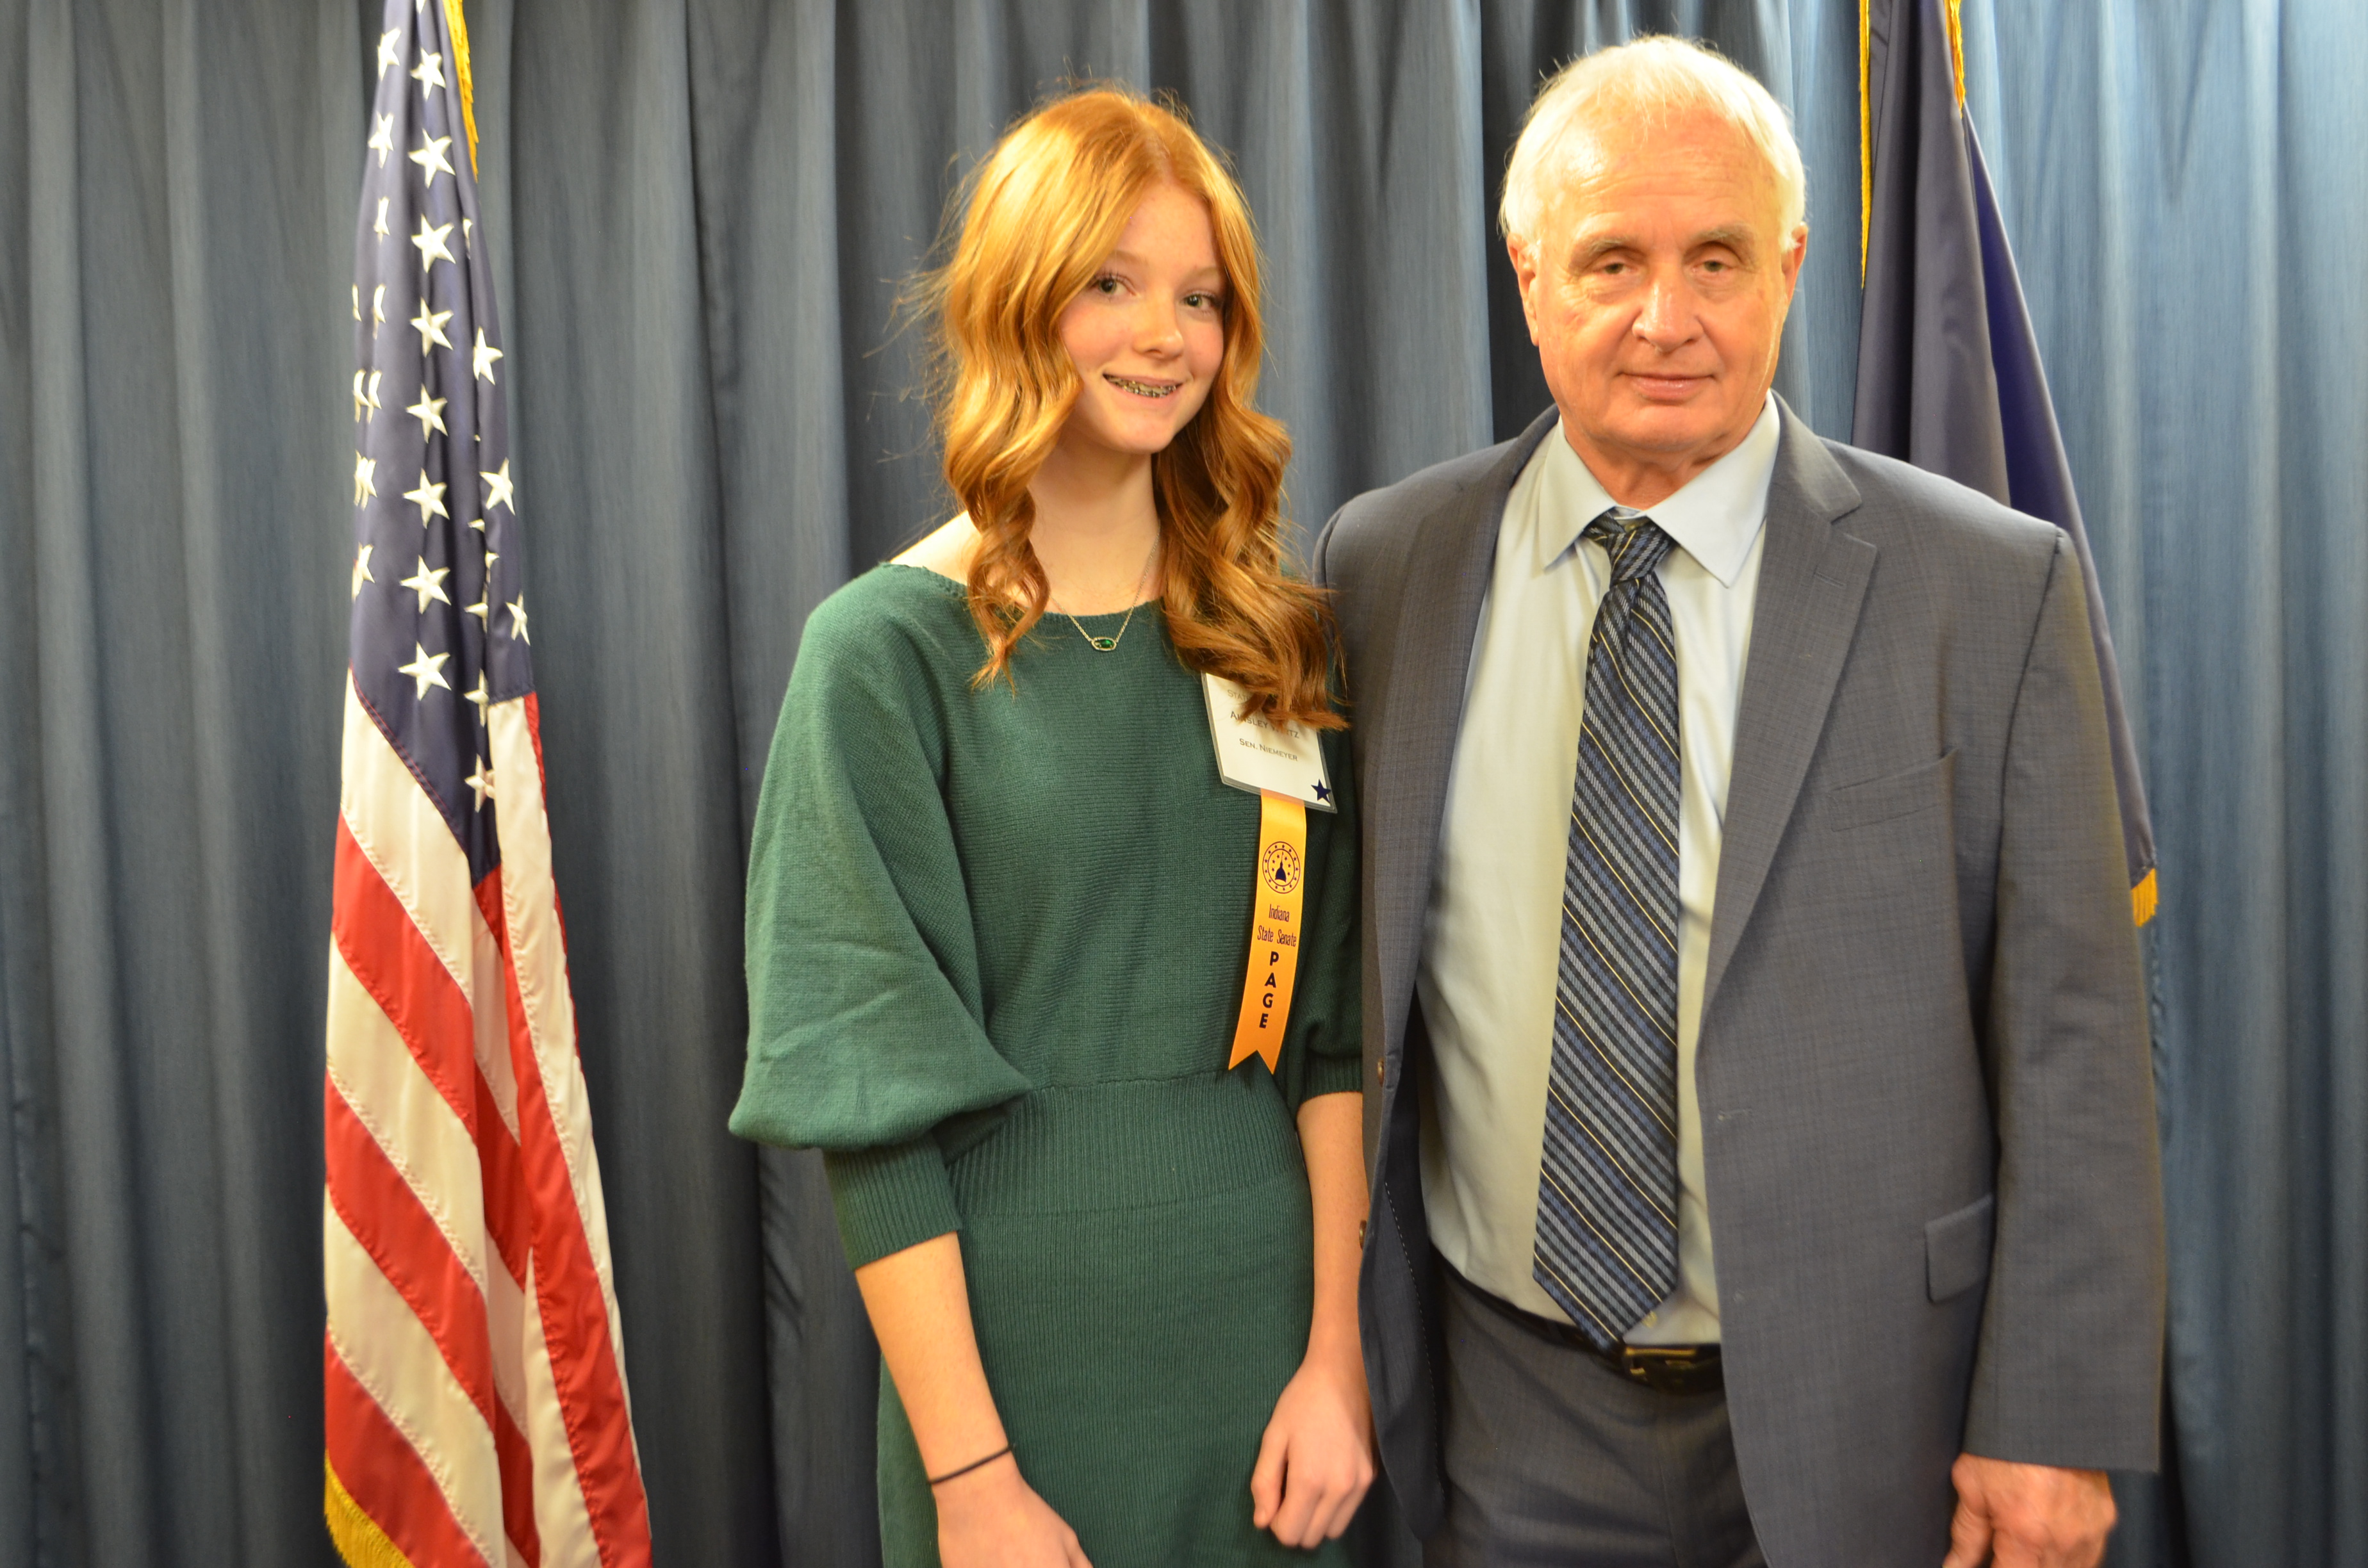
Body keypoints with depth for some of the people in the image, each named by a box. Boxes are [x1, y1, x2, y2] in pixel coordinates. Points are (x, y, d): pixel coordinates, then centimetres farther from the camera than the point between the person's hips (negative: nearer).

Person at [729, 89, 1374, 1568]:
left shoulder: (1280, 641, 4)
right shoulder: (890, 650, -7)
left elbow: (1330, 1021, 2)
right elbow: (877, 1097, -10)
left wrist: (1336, 1353, -7)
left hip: (1271, 1307, 4)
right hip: (1020, 1333, -3)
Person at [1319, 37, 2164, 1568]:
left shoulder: (1993, 586, -8)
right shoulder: (1383, 566, -1)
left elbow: (2072, 1038, -7)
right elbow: (1344, 979, 5)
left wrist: (2055, 1422, -9)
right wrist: (1335, 1340, 7)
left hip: (1859, 1412, -1)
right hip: (1516, 1404, 2)